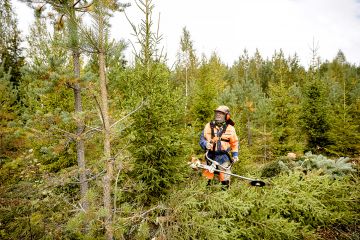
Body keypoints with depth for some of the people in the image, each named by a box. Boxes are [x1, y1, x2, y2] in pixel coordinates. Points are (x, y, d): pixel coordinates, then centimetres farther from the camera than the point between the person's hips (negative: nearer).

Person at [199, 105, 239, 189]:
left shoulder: (230, 128, 1)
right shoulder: (209, 126, 1)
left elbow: (234, 143, 9)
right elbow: (202, 139, 4)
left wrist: (235, 155, 2)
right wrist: (206, 144, -16)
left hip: (223, 156, -1)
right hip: (210, 155, 2)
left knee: (225, 178, 0)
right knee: (207, 177, 11)